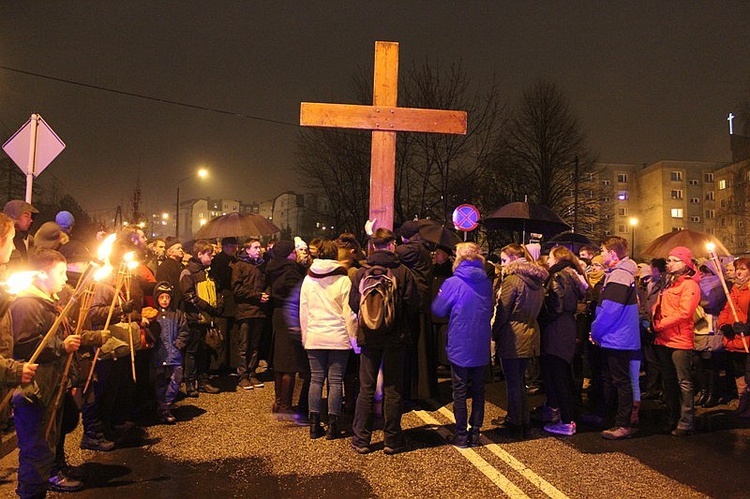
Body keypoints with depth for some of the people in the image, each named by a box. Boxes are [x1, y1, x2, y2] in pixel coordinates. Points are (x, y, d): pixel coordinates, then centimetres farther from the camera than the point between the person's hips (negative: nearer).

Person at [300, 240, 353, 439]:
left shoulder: (308, 279, 4)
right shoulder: (343, 280, -7)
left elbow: (303, 311, 9)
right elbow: (349, 312, -6)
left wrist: (305, 336, 17)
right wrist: (353, 337, 2)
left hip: (314, 338, 3)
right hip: (338, 338, -3)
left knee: (316, 379, 9)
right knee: (336, 380, 3)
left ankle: (314, 425, 13)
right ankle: (333, 426, 7)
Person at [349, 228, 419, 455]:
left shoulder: (361, 273, -6)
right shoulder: (404, 272, -8)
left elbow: (354, 304, -6)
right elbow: (413, 304, -8)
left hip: (369, 336, 1)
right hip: (395, 336, -1)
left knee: (366, 389, 9)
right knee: (393, 389, 9)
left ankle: (361, 439, 14)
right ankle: (392, 440, 16)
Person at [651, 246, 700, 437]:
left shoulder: (689, 285, -9)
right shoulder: (668, 285, 17)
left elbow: (684, 313, -18)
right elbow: (657, 307, 21)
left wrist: (660, 324, -15)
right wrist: (654, 322, 2)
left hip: (680, 341, -9)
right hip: (663, 340, 9)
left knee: (683, 383, -2)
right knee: (668, 381, 15)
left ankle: (686, 423, 4)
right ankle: (672, 419, 25)